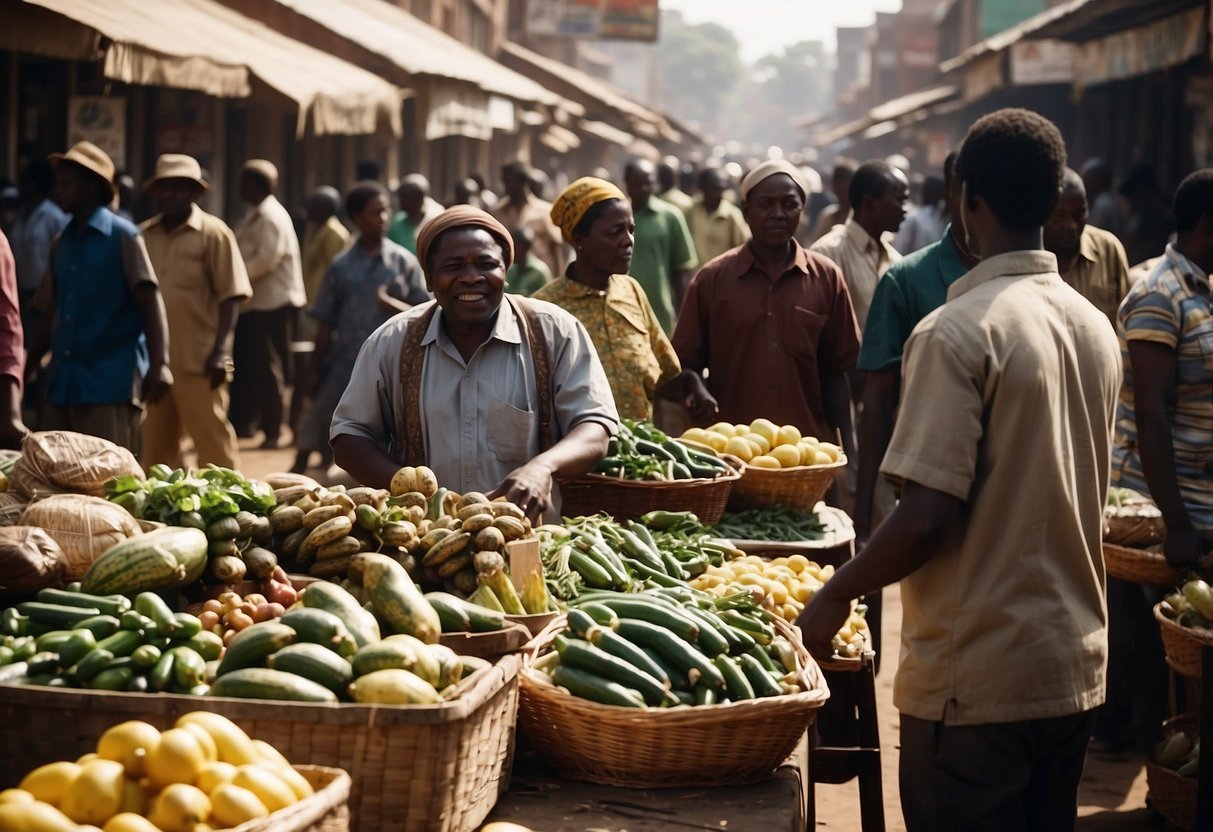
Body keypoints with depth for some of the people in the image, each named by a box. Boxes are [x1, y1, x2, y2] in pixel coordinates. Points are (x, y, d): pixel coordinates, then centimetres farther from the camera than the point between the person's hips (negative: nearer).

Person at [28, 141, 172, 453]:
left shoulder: (122, 237, -2)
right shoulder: (61, 245, 15)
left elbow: (151, 302, -9)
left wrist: (159, 364, -21)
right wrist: (24, 369, 20)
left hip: (111, 383, -6)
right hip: (62, 383, 6)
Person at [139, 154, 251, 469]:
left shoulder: (213, 233, -3)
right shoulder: (143, 236, 9)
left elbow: (231, 297, -6)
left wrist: (220, 352, -14)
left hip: (198, 361, -5)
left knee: (213, 442, -4)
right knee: (155, 445, 11)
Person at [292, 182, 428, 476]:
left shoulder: (404, 262, 2)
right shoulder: (342, 266, 4)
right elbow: (326, 322, 7)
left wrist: (399, 308, -17)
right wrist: (314, 371, 6)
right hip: (344, 365, 1)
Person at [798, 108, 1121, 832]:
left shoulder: (957, 332, -17)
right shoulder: (1097, 327, 7)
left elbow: (928, 517, -22)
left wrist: (836, 595, -7)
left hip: (977, 680, -7)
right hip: (1078, 669, 7)